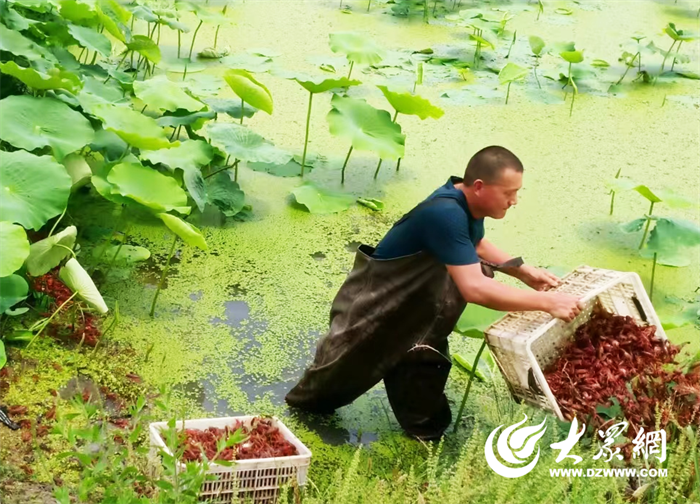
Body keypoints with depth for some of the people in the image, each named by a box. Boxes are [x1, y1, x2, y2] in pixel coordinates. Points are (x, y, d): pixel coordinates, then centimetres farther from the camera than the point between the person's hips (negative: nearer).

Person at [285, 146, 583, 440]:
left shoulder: (468, 201, -10)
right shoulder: (446, 214, -38)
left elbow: (476, 245, 14)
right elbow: (474, 289, -45)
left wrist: (525, 272, 2)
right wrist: (546, 302, -40)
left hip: (413, 295, 7)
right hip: (375, 299, -7)